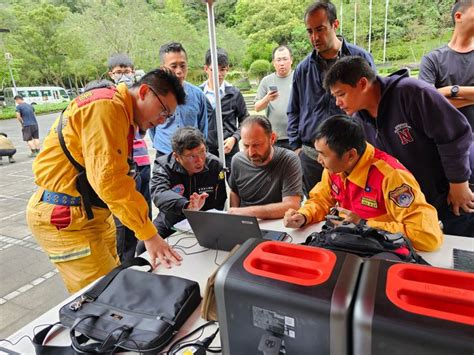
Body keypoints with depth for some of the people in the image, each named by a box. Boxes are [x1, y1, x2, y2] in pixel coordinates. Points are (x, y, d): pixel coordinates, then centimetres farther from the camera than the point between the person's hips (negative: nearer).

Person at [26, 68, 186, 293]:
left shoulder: (124, 114, 12)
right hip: (64, 216, -9)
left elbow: (114, 174, 8)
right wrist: (149, 234, -25)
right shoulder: (106, 106, -19)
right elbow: (108, 177, -28)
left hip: (94, 212, 9)